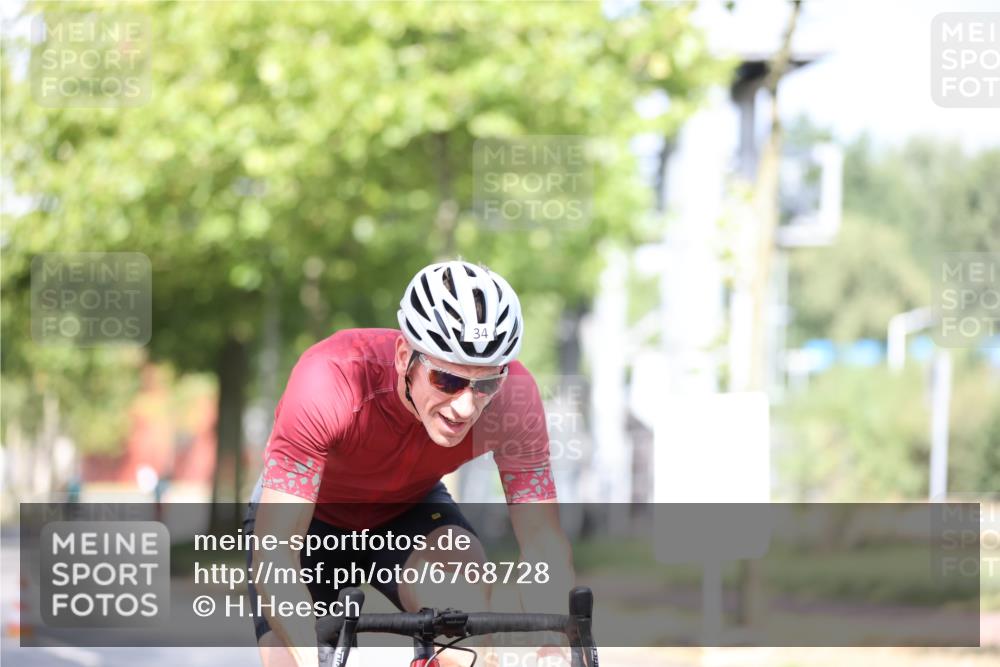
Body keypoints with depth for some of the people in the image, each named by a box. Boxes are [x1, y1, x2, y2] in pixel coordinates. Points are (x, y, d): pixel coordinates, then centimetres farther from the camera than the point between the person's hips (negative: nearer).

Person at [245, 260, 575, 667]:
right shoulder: (328, 383, -40)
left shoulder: (512, 393, -31)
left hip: (407, 510, 1)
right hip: (311, 517, -1)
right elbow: (273, 556, -42)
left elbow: (544, 544, -29)